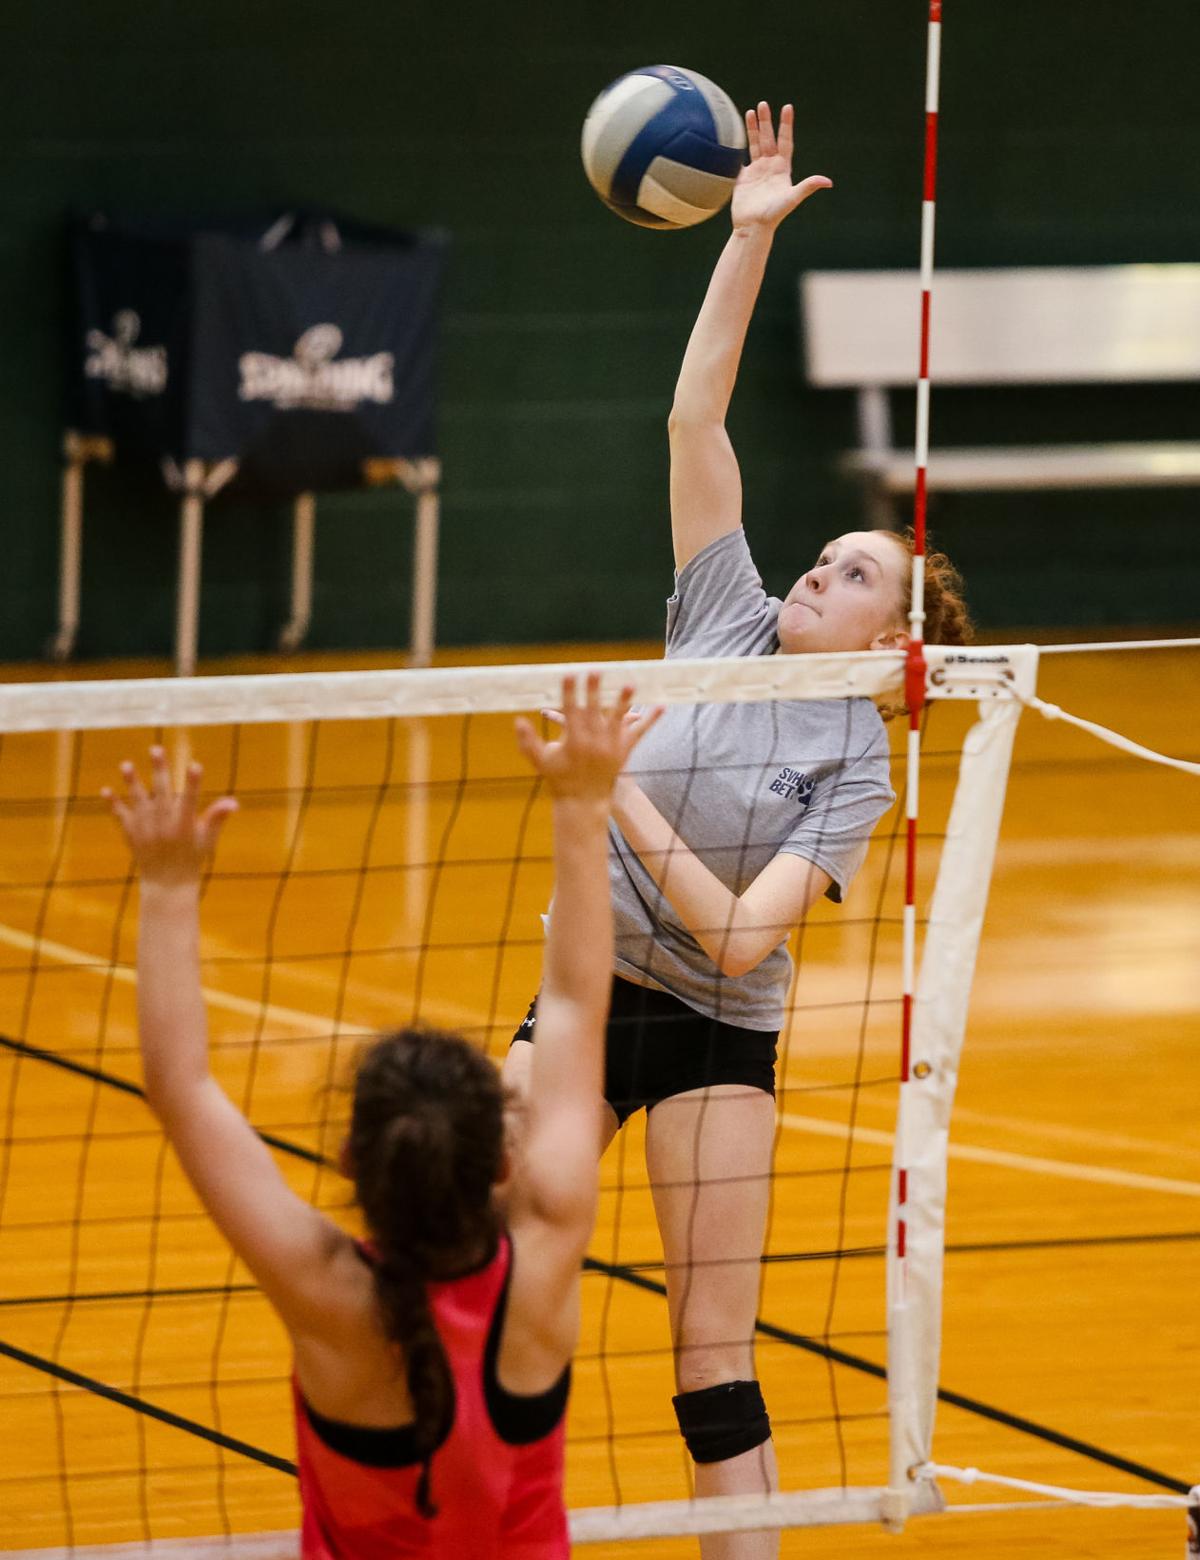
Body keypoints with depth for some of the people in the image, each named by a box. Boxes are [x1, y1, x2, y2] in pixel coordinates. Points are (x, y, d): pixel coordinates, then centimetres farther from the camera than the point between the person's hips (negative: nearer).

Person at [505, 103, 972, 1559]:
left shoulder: (855, 756, -9)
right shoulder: (727, 614, 2)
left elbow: (745, 934, -19)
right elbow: (694, 416, -3)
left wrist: (625, 804, -21)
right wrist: (748, 238, -9)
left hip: (712, 1029, -4)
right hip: (587, 988, 4)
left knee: (713, 1356, -4)